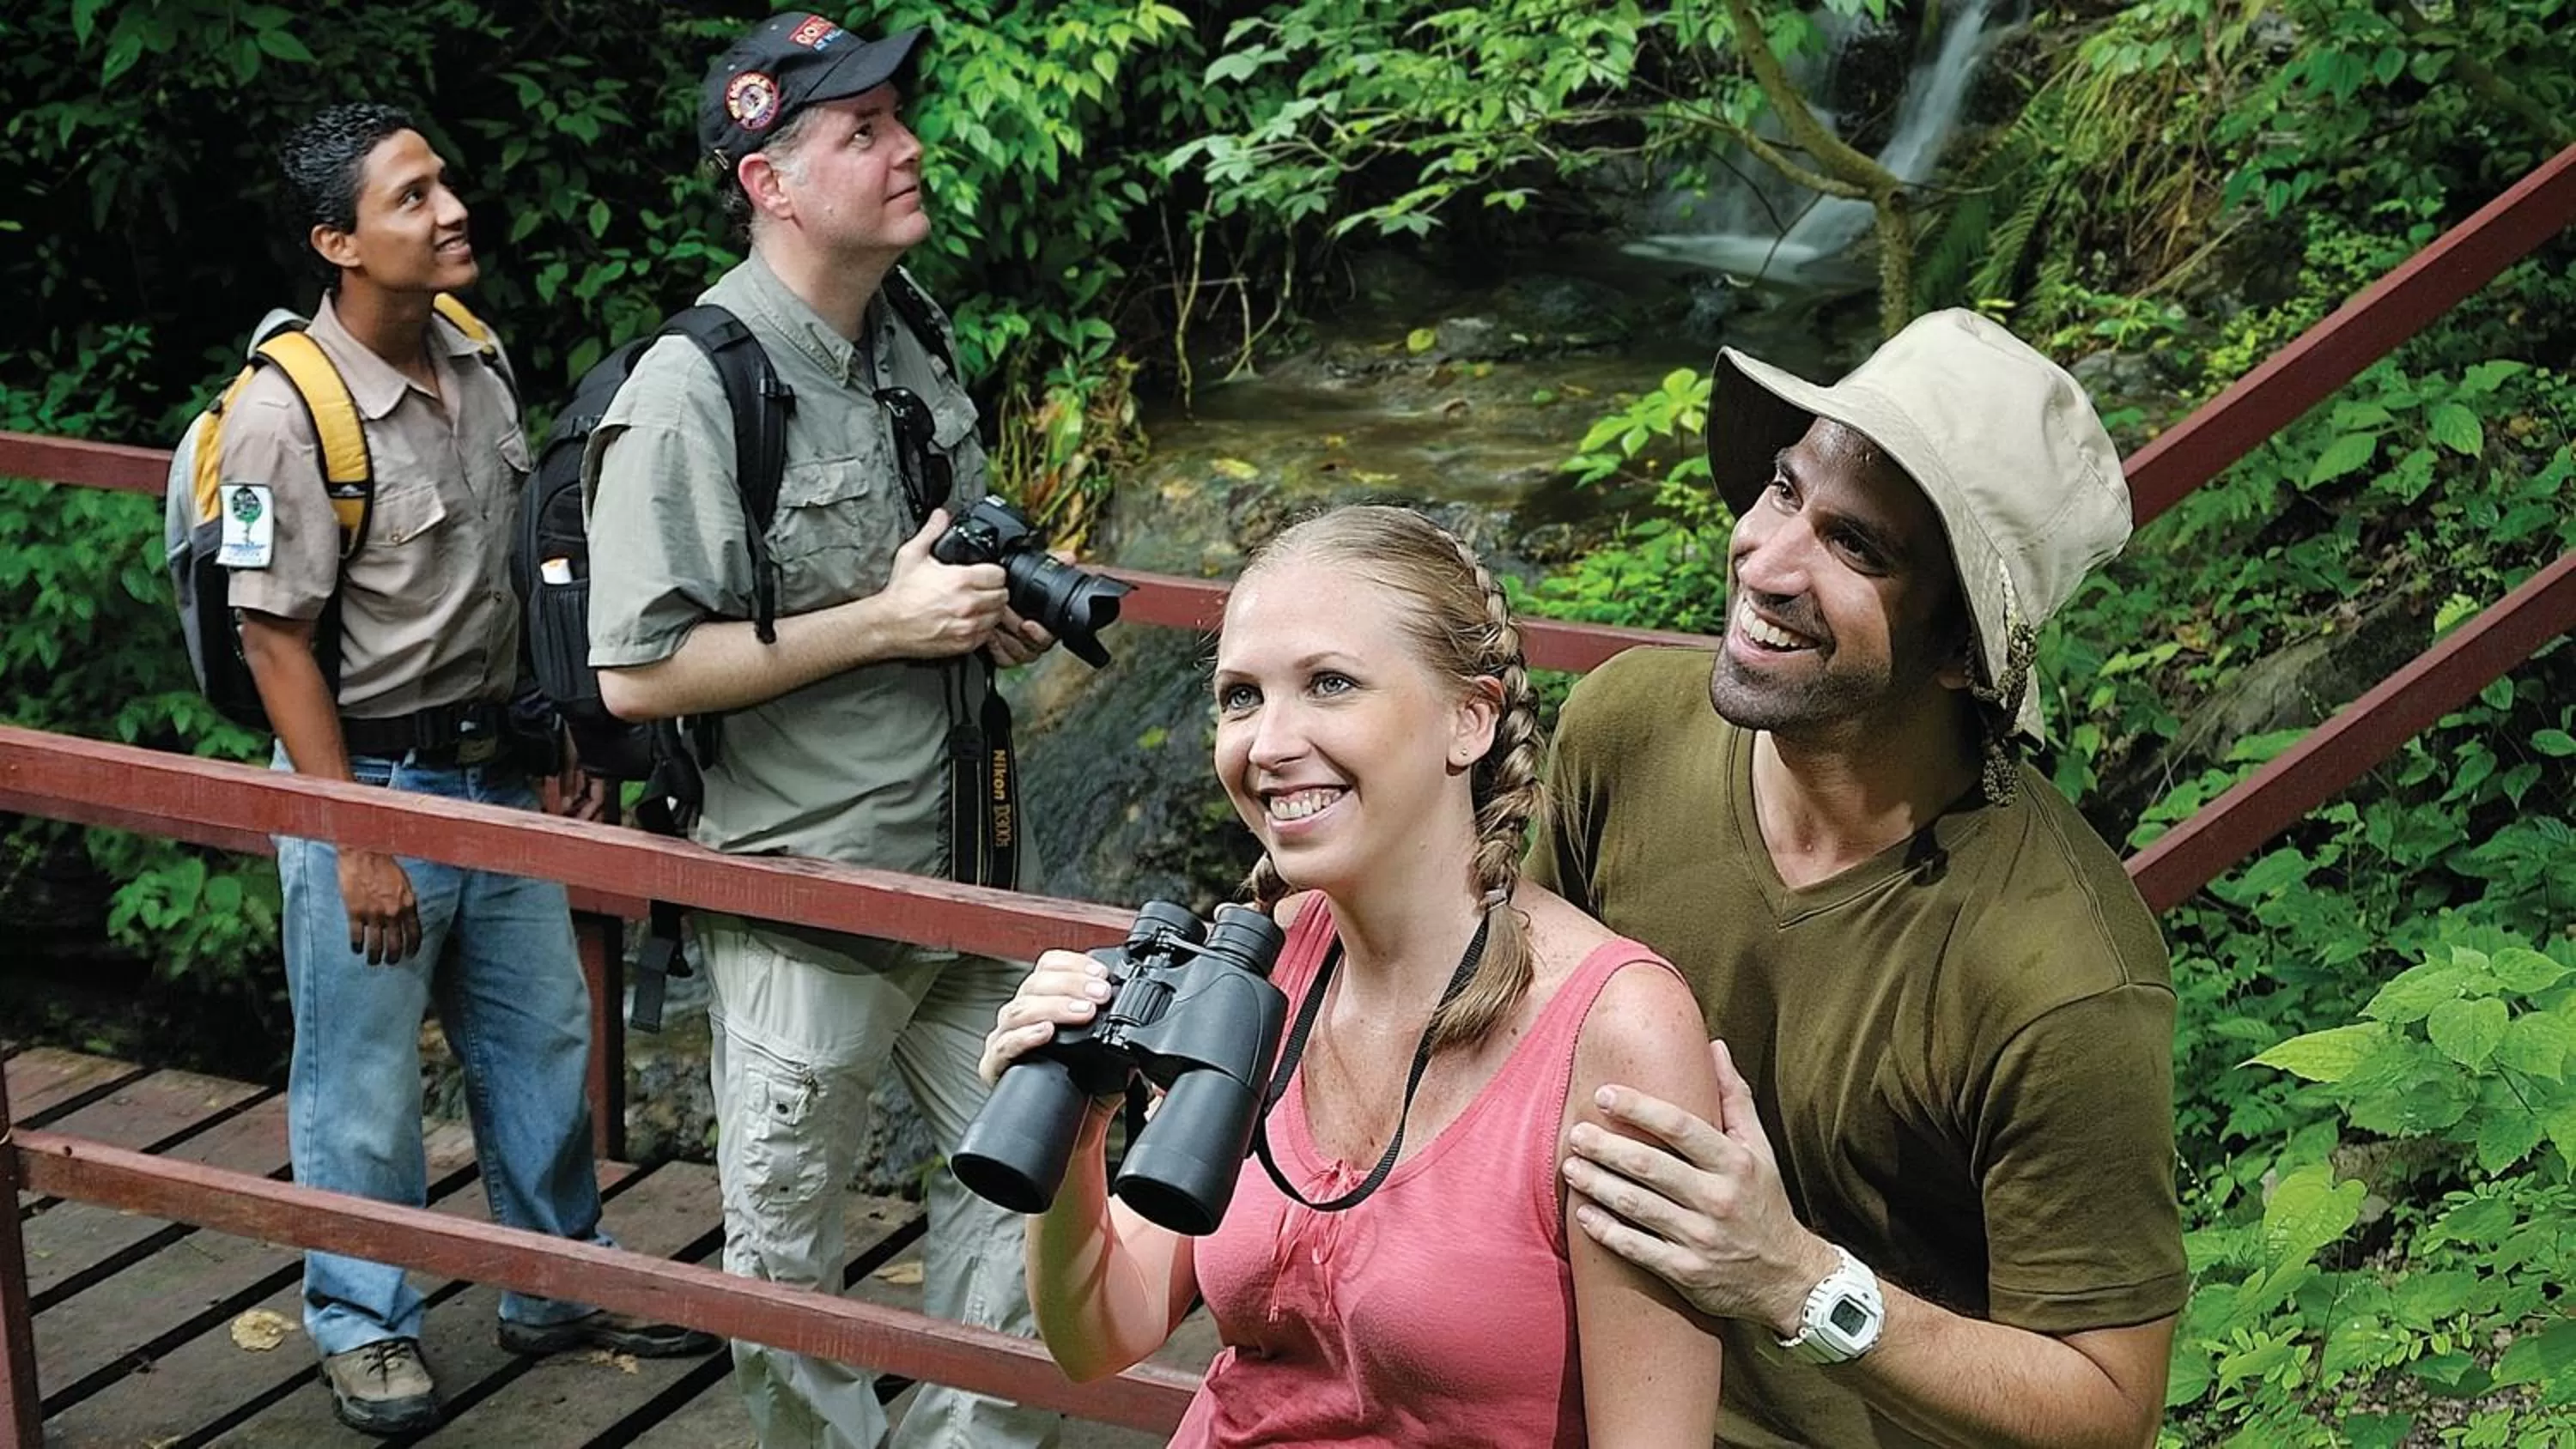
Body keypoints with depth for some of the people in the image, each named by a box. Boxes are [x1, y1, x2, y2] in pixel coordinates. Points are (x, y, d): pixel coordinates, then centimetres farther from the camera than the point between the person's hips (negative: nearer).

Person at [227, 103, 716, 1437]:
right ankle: (362, 1323, 27)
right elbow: (275, 639, -18)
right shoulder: (287, 414, -21)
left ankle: (558, 1286, 35)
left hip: (494, 766, 7)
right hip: (369, 778, -7)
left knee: (541, 1040, 17)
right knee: (365, 1077, 7)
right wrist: (355, 842, -17)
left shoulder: (476, 359, 1)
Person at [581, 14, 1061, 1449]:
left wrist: (999, 610, 0)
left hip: (968, 867, 7)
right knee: (789, 1248, 10)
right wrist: (888, 623, -21)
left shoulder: (913, 335, 6)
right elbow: (638, 672, -21)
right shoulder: (693, 390, -18)